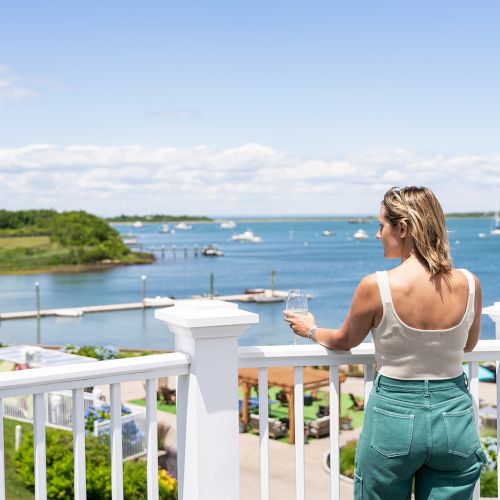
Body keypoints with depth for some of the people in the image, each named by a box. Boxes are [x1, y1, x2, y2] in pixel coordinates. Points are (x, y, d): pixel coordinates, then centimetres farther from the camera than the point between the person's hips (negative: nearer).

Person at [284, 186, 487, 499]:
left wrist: (311, 329, 23)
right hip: (455, 416, 3)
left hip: (393, 412, -2)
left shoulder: (376, 286, -16)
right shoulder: (469, 284, -7)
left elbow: (345, 341, 3)